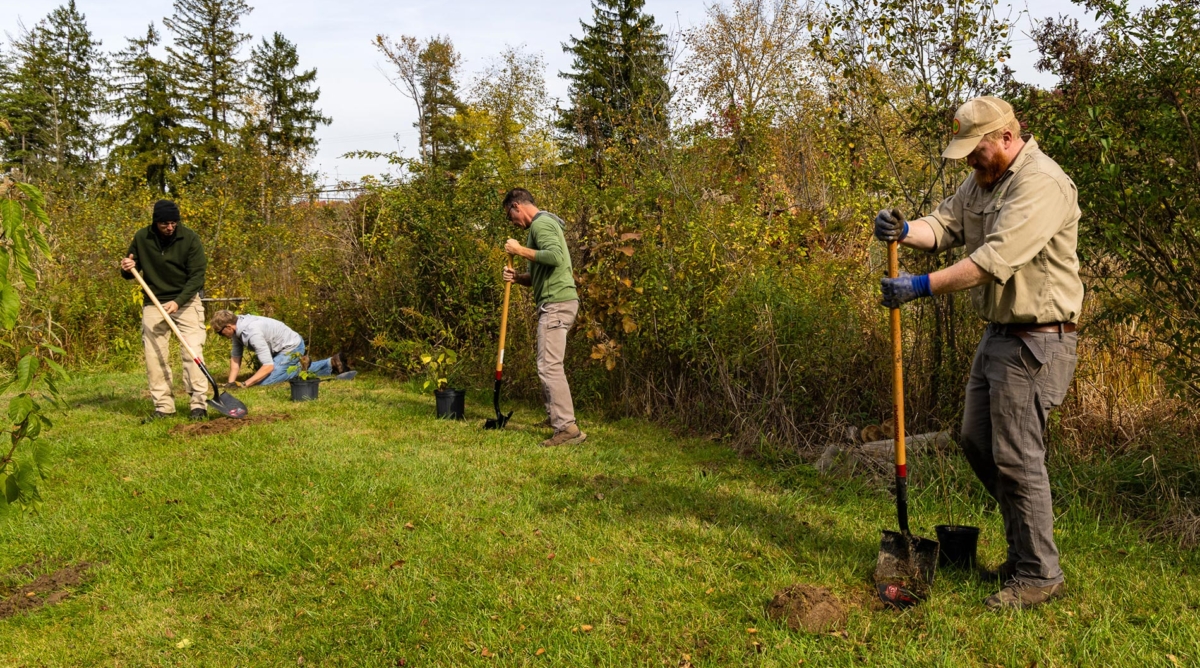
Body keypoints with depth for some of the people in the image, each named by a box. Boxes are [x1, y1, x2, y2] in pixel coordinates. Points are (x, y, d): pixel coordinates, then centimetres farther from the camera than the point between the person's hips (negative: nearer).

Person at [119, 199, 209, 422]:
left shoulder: (190, 238, -11)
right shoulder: (142, 238, -3)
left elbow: (197, 276, -13)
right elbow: (131, 272, 10)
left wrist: (178, 301, -24)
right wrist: (127, 269, -15)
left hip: (186, 301, -3)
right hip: (153, 303, 3)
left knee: (192, 351, -11)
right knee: (154, 356, 2)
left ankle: (199, 403, -8)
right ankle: (163, 406, 9)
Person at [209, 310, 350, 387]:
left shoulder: (252, 333, -31)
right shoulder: (238, 327, -4)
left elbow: (269, 366, -31)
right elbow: (235, 357, 0)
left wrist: (244, 384, -28)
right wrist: (231, 382, -9)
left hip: (292, 347, -10)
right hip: (292, 345, 10)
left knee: (263, 381, -17)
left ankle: (300, 365, -5)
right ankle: (332, 363, 27)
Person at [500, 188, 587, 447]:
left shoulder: (541, 224, -9)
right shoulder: (542, 225, 23)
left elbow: (555, 256, -27)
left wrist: (520, 250, -16)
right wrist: (518, 278, 8)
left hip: (556, 303, -11)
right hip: (556, 302, 11)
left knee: (549, 366, -13)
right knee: (549, 364, 18)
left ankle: (568, 428, -15)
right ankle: (555, 417, 28)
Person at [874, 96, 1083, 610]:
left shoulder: (1041, 184, -19)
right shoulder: (982, 181, 13)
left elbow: (995, 259, -28)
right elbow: (944, 226, 6)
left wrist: (922, 286, -28)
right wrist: (903, 231, -16)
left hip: (1036, 339, -10)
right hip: (998, 332, 10)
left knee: (1016, 454, -5)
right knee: (976, 440, 15)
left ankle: (1039, 574, 10)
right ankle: (1026, 542, 32)